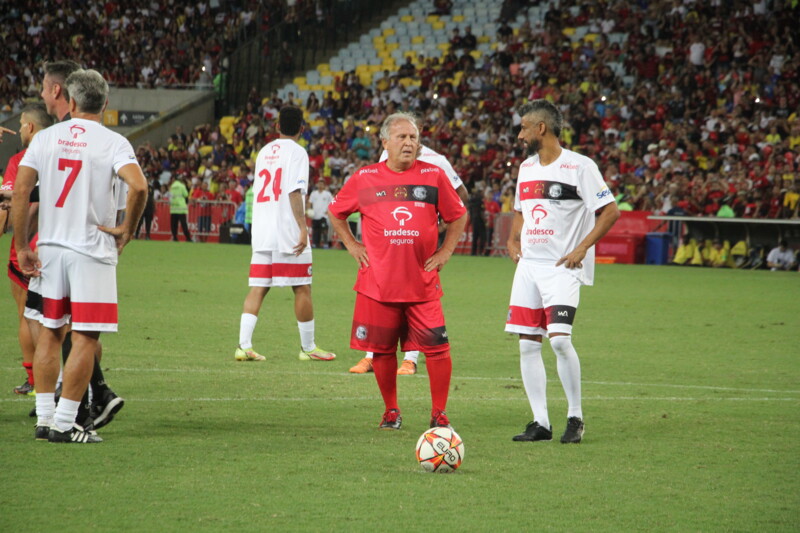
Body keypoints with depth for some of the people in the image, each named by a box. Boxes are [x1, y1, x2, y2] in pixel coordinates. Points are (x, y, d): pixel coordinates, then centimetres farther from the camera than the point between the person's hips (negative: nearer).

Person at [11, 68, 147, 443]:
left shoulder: (45, 138, 4)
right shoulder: (112, 142, -6)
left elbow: (20, 191, -2)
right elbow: (138, 186, -22)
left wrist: (21, 246, 4)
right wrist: (126, 230, -7)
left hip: (50, 247, 4)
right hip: (92, 250, -4)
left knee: (50, 332, 14)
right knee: (86, 338, 0)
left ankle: (45, 417, 16)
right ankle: (64, 423, -2)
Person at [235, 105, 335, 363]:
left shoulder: (264, 151, 15)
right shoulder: (296, 152, -5)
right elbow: (295, 192, -15)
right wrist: (303, 228, -18)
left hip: (261, 232, 6)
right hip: (287, 232, -6)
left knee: (257, 288, 3)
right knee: (302, 288, 3)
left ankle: (244, 345, -8)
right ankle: (308, 347, 9)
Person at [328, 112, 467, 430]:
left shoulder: (434, 175, 4)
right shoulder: (365, 178, 4)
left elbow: (459, 216, 15)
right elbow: (336, 213, 18)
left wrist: (445, 252, 6)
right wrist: (352, 246, 9)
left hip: (423, 283, -1)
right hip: (378, 282, 1)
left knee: (437, 348, -7)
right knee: (382, 350, 5)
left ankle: (439, 413, 4)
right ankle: (391, 412, 21)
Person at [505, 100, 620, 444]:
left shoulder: (579, 167, -8)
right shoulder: (526, 167, 14)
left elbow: (610, 211, -9)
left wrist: (582, 249, -14)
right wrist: (513, 241, 12)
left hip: (562, 268, -7)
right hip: (528, 266, 7)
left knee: (559, 339, -18)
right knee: (528, 344, 1)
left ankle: (575, 418, -4)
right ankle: (540, 423, 6)